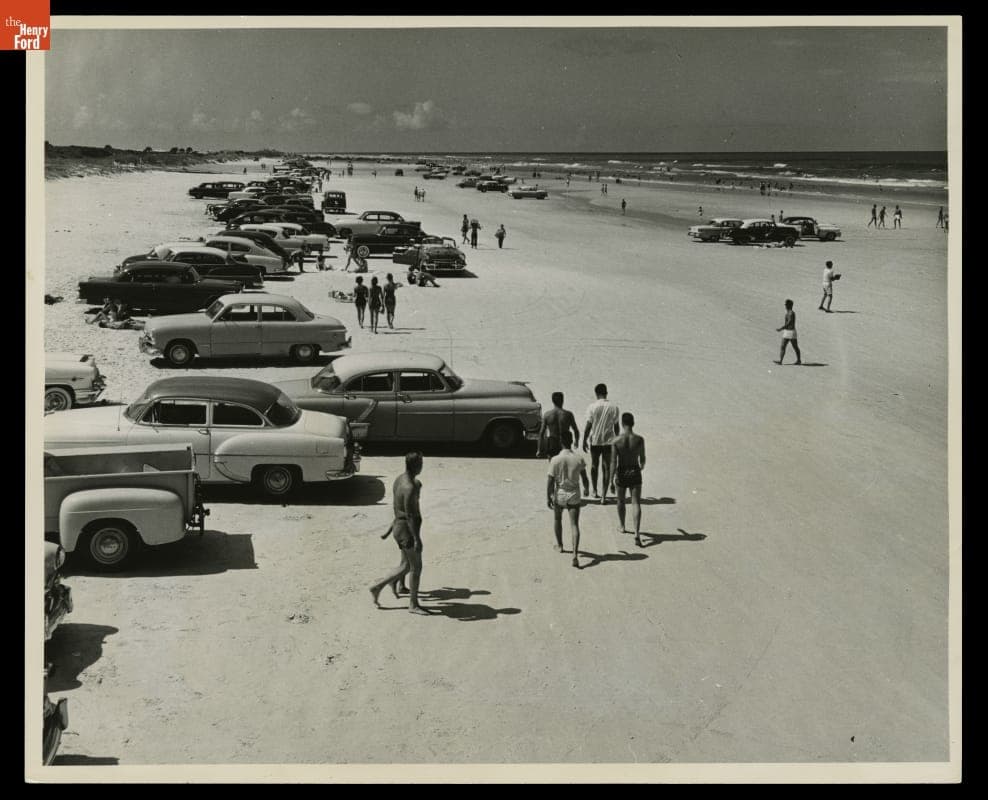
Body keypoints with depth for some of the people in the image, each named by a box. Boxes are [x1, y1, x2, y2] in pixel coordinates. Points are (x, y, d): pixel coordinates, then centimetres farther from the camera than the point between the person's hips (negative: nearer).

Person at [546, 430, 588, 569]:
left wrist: (548, 497, -2)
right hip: (574, 496, 0)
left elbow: (550, 480, -12)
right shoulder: (579, 459, -8)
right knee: (574, 525, -2)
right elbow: (584, 475, 8)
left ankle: (559, 545, 40)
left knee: (557, 519, 26)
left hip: (559, 496, 0)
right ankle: (575, 554, -16)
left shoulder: (555, 460, -14)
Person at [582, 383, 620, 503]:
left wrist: (584, 440, 1)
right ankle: (603, 496, -1)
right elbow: (616, 426, 2)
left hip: (594, 441, -1)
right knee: (606, 468, 4)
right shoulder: (613, 407, -3)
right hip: (608, 441, 1)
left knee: (594, 465, 19)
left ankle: (595, 491, 30)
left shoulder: (592, 407, -9)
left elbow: (588, 426, -9)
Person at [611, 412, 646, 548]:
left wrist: (612, 480, -5)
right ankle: (637, 533, -15)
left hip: (621, 473, 0)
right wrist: (642, 465, 24)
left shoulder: (616, 441, -14)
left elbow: (613, 462, -14)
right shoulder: (639, 439, -11)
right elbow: (642, 458, 1)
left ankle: (622, 527, 39)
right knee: (636, 503, 0)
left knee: (621, 501, 23)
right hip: (635, 473, 0)